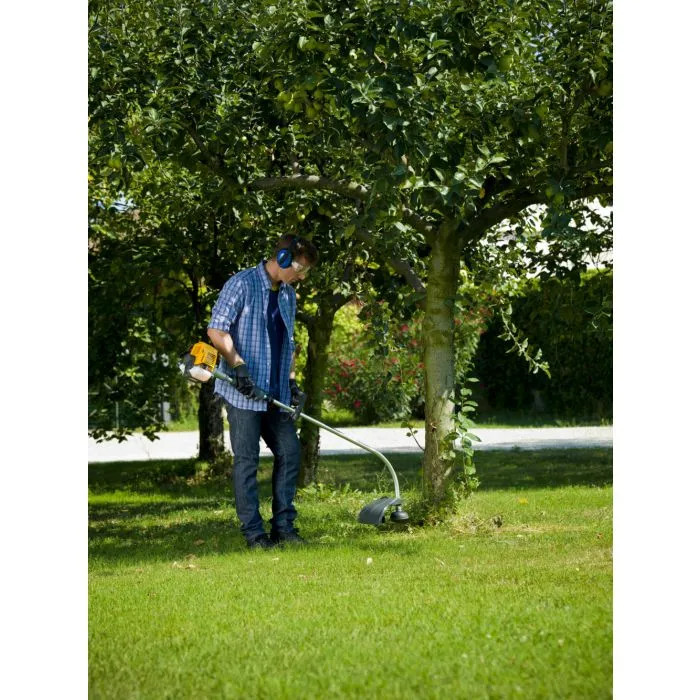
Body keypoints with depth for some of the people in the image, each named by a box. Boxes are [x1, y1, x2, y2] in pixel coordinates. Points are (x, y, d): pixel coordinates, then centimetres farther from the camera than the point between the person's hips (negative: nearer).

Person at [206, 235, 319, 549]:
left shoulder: (288, 295, 16)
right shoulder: (242, 284, -9)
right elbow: (216, 330, -15)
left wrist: (292, 382, 13)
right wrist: (239, 366, -21)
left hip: (276, 394, 8)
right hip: (243, 392, -8)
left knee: (289, 452, 6)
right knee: (247, 460, -3)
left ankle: (283, 526, 14)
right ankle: (253, 532, 1)